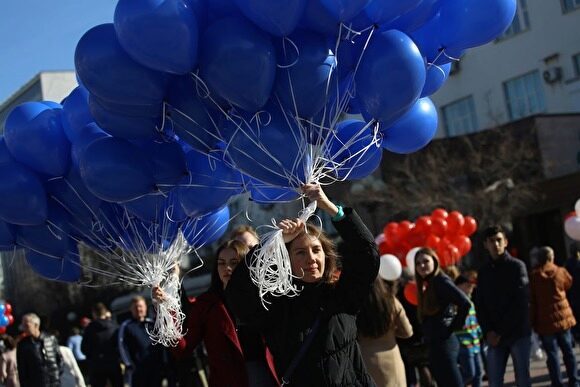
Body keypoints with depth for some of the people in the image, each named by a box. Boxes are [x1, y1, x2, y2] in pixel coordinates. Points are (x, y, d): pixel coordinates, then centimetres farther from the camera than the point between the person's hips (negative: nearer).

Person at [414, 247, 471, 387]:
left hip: (443, 343, -10)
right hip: (435, 344, 10)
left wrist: (453, 327, -12)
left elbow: (465, 303, -21)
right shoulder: (428, 285, 17)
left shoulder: (441, 281, -9)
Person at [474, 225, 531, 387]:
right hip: (494, 336, 3)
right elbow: (479, 305, 9)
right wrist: (488, 332, -7)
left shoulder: (517, 266, -1)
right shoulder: (483, 272, 11)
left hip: (518, 333, -3)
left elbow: (521, 302, -9)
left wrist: (500, 332, -12)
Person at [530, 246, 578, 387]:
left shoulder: (533, 277, -7)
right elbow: (569, 284, 22)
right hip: (563, 317, 2)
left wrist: (533, 322, -1)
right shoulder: (561, 272, -1)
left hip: (545, 321, -2)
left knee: (552, 354, 1)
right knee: (568, 350, 14)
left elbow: (531, 303, -7)